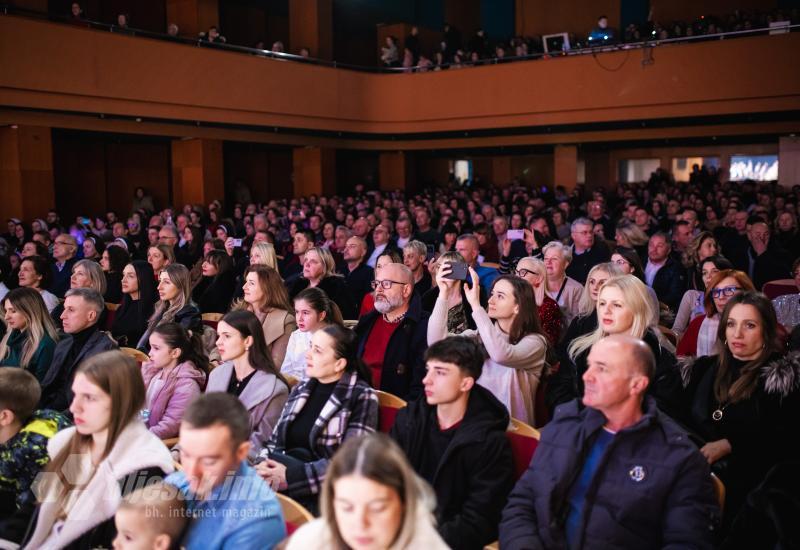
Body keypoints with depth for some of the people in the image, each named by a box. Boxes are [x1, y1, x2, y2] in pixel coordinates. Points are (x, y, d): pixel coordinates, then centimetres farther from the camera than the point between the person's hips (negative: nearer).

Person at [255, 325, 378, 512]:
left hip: (324, 494, -6)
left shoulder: (362, 398, -5)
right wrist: (263, 464, -9)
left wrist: (290, 477, -18)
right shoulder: (303, 388, 14)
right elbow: (276, 440, 13)